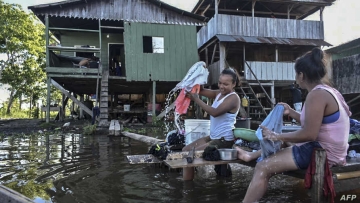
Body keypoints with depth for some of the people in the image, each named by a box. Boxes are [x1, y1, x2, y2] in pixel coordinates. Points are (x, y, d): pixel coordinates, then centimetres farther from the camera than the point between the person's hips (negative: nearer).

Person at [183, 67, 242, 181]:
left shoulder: (233, 98, -16)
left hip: (224, 140, -9)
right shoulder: (219, 93, 9)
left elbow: (215, 112, -27)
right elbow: (201, 91, 2)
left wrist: (196, 99, -24)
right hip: (213, 137, 9)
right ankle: (186, 183, 16)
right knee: (186, 150, 10)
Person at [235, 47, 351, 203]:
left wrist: (277, 136, -16)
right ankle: (252, 155, 44)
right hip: (326, 149, 11)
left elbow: (309, 134, -26)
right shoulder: (328, 91, 12)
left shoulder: (316, 95, -20)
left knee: (263, 168, -10)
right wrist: (291, 112, 16)